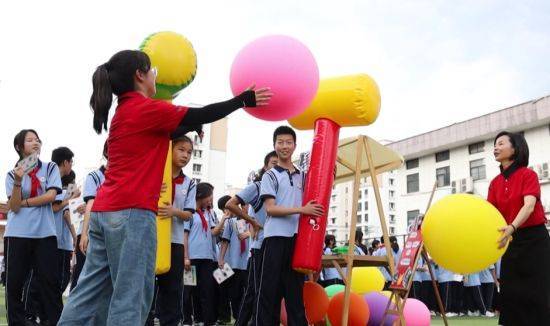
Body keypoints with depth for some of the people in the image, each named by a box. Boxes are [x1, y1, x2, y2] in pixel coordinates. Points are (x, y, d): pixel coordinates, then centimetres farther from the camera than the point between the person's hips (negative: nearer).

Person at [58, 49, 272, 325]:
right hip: (131, 212, -9)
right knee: (131, 295, -5)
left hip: (105, 211, 9)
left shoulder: (125, 110, 19)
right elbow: (201, 116, -3)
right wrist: (245, 99, 5)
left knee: (91, 294, 10)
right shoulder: (146, 108, -7)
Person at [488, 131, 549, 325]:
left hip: (534, 239, -6)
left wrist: (512, 227, -41)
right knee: (511, 294, 3)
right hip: (511, 242, 6)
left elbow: (529, 205, -25)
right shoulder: (495, 183, 7)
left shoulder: (528, 174, -11)